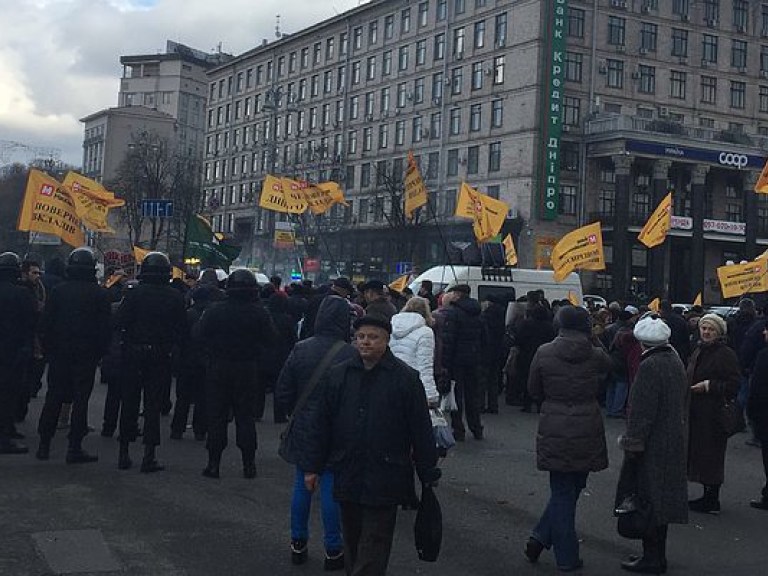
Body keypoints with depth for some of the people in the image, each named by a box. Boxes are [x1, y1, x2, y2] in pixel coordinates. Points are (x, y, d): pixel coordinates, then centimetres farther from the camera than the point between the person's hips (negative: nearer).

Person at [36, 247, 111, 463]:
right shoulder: (99, 294, -5)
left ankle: (44, 445, 14)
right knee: (81, 399, 1)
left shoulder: (57, 291, 1)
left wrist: (48, 349, 9)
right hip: (86, 355, -3)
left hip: (59, 354, 3)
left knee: (53, 398, 11)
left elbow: (46, 323, 2)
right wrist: (101, 351, 3)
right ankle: (75, 447, 1)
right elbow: (105, 327, -6)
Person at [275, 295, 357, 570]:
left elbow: (282, 393, 2)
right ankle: (333, 550, 12)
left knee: (302, 486, 15)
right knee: (331, 489, 3)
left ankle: (298, 545, 25)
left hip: (303, 431, 4)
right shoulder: (351, 354, -15)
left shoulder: (300, 349, -3)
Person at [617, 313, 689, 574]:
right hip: (673, 443, 9)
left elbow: (642, 411, -21)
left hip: (653, 446, -9)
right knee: (662, 500, 16)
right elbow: (683, 402, 17)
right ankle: (657, 555, 26)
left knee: (648, 501, 0)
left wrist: (632, 444, -15)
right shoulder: (676, 362, 8)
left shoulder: (649, 366, -19)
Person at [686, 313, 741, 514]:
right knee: (699, 454, 12)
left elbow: (734, 384, -15)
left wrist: (708, 386, -19)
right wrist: (690, 386, 6)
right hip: (696, 412, 8)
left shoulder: (726, 354, -11)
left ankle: (712, 501, 7)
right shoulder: (698, 351, 14)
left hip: (714, 413, -8)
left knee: (710, 456, -3)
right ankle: (708, 496, 22)